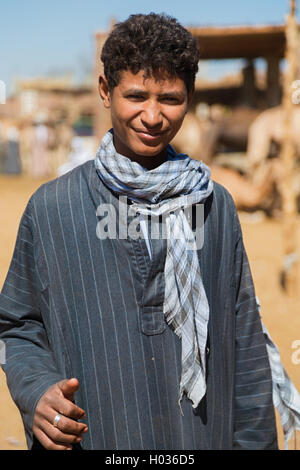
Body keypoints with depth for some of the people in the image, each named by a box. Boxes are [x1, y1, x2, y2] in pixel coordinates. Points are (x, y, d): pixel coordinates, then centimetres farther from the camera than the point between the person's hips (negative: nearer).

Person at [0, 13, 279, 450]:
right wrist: (38, 393, -16)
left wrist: (254, 441, 0)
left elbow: (244, 345, 3)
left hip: (204, 436, 2)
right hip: (89, 437, -1)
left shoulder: (215, 205, 1)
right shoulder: (50, 208, -4)